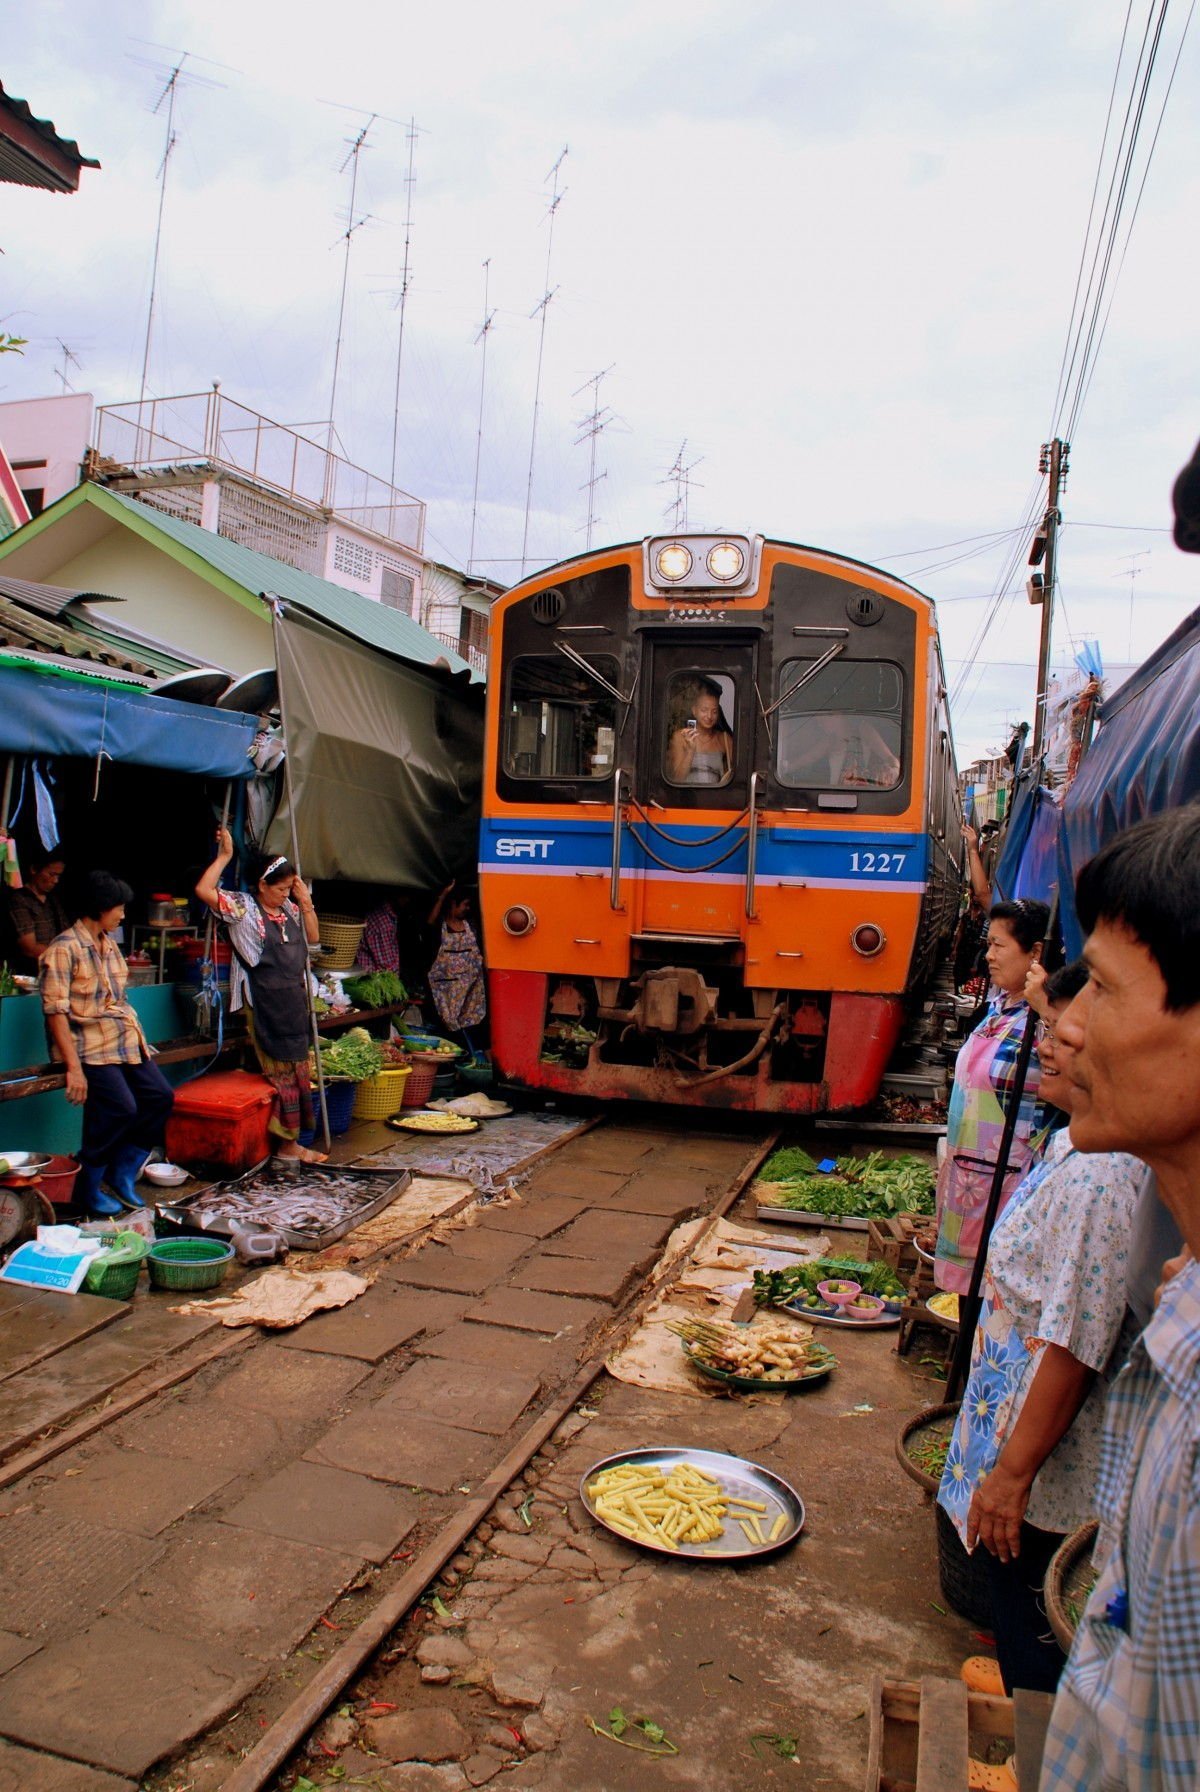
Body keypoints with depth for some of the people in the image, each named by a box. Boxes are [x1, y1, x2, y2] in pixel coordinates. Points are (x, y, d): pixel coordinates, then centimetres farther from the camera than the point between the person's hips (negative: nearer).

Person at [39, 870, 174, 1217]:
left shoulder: (110, 945, 15)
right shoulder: (63, 949, -11)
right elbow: (56, 1010, -17)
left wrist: (137, 1039, 10)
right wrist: (74, 1066, -22)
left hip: (124, 1040, 8)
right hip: (90, 1045, -8)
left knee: (160, 1096, -5)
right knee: (121, 1107, -22)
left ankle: (123, 1172, 10)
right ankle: (88, 1189, -2)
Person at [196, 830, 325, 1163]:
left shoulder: (290, 909, 10)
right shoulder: (243, 908, -8)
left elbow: (312, 937, 20)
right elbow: (204, 890, -21)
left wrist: (306, 902, 9)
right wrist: (224, 855, -15)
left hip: (295, 1002, 7)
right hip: (265, 1006, -7)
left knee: (297, 1071, 10)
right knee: (280, 1072, -3)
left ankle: (291, 1141, 19)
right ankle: (286, 1143, 6)